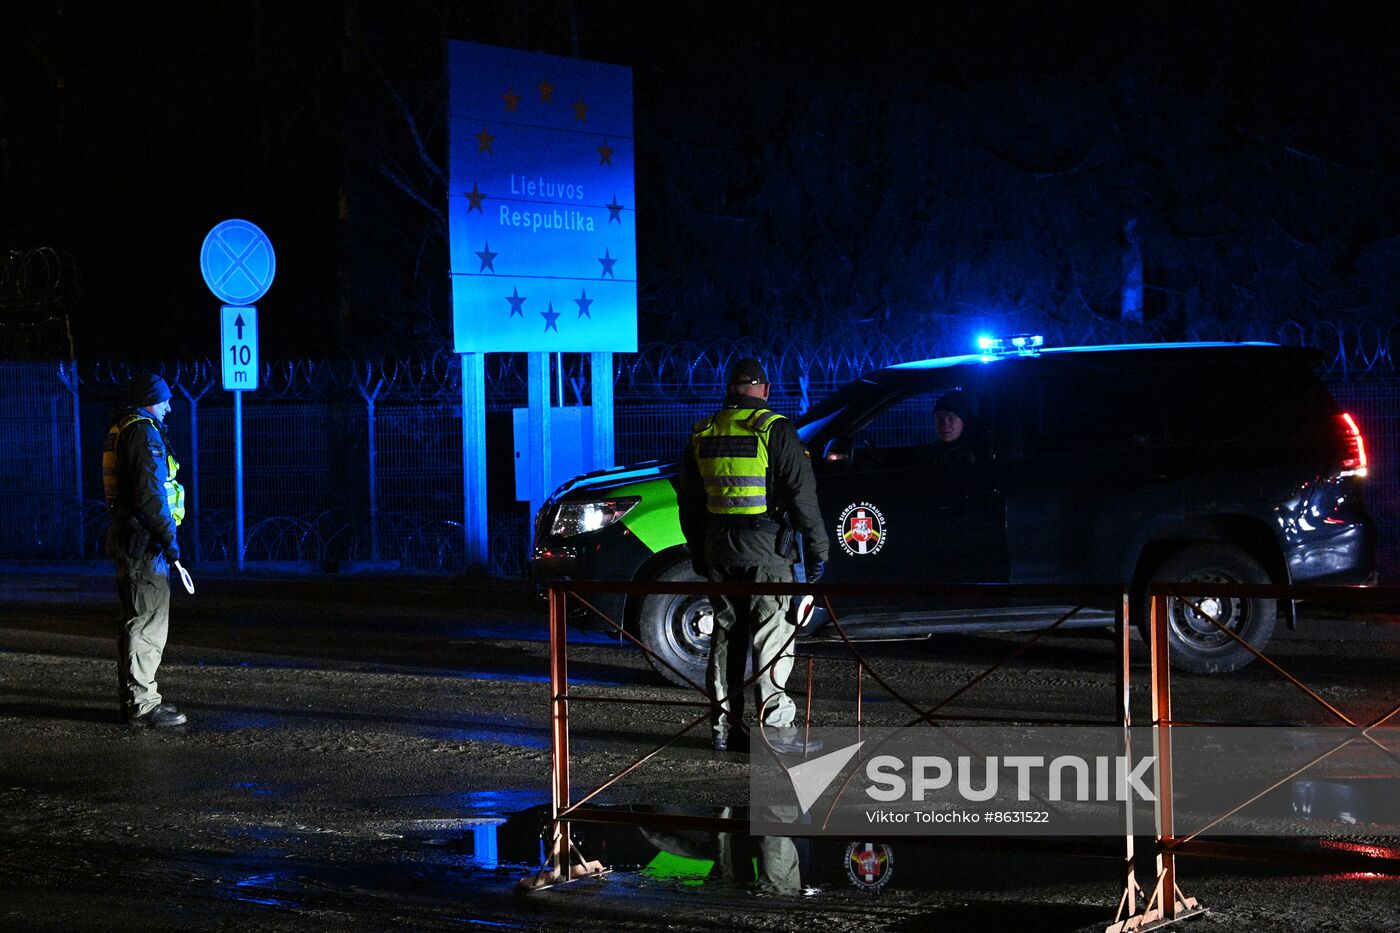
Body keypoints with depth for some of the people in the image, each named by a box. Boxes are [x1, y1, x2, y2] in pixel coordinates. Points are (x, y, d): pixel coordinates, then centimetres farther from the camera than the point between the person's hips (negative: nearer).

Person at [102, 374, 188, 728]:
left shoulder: (119, 431, 18)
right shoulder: (145, 433, -13)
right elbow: (151, 492, -22)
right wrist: (169, 538, -19)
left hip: (125, 539, 10)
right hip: (145, 541, -10)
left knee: (134, 620, 16)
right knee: (148, 623, -9)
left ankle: (132, 698, 24)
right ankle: (142, 704, -9)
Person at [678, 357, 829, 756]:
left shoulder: (703, 434, 10)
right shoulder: (775, 429, -7)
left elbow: (689, 503, 16)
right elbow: (801, 492, -10)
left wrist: (699, 555, 23)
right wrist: (817, 548, -4)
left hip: (718, 548, 5)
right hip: (764, 547, -5)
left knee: (726, 635, 12)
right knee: (773, 635, -3)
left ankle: (726, 728, 14)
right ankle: (775, 727, -7)